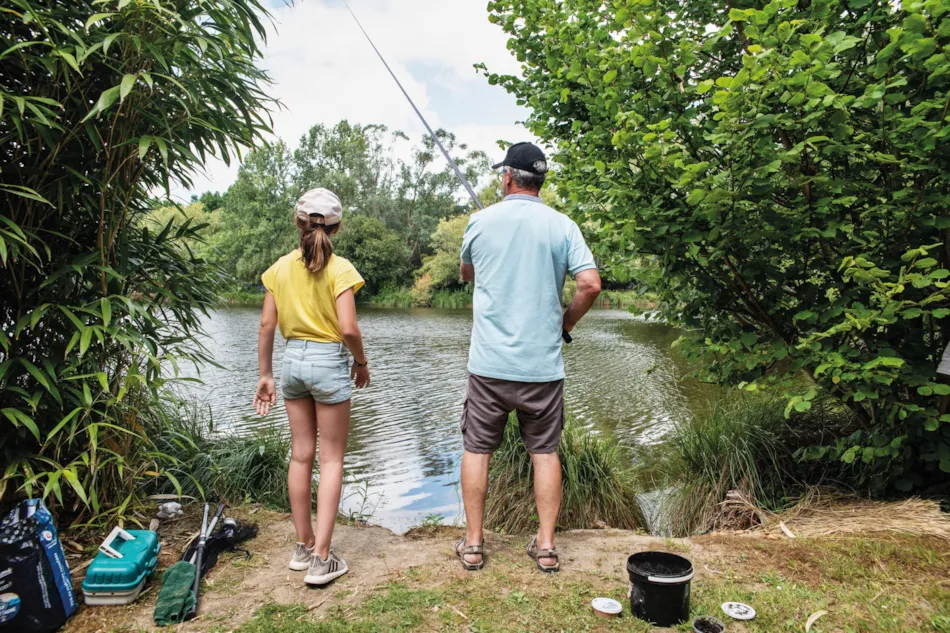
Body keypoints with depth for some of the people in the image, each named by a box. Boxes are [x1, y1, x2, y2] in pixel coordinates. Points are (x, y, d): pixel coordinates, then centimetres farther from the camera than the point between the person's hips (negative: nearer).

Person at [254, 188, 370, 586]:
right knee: (331, 460, 5)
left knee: (301, 455, 14)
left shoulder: (280, 268, 4)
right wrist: (362, 363, -1)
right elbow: (348, 329, -18)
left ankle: (303, 547, 26)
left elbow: (267, 325, 4)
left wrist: (265, 375, 11)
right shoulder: (339, 269, -10)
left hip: (292, 359, 5)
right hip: (328, 362, -5)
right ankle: (320, 559, 6)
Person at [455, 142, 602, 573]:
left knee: (476, 449, 11)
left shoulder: (481, 221, 0)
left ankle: (472, 544, 20)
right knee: (545, 451, 12)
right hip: (543, 364, 1)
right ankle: (546, 546, 19)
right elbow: (590, 284, -8)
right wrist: (565, 323, 7)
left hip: (489, 362, 0)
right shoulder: (561, 225, -1)